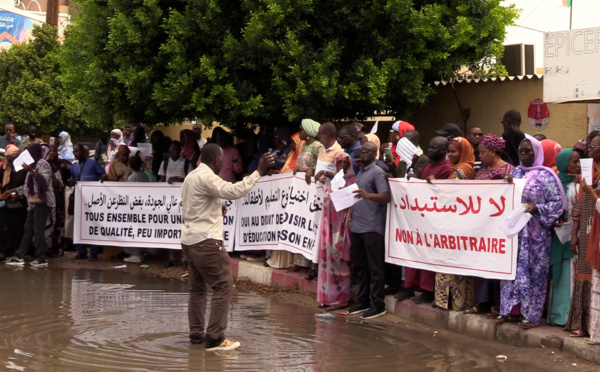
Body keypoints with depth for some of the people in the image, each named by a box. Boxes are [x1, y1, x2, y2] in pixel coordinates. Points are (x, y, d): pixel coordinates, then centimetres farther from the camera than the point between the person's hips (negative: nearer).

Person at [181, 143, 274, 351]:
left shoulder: (191, 177, 18)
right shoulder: (206, 177, -14)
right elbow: (233, 191, -28)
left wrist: (216, 208, 22)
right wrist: (258, 172, -26)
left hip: (189, 240, 10)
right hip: (205, 240, -10)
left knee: (197, 287, 15)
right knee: (223, 286, -7)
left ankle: (196, 334, 17)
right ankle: (215, 338, -10)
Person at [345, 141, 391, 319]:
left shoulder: (377, 172, -5)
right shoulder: (360, 173, 19)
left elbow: (386, 196, -17)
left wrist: (367, 195, -31)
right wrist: (351, 213, 13)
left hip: (372, 228, -8)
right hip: (356, 227, 8)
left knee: (375, 268, -3)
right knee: (360, 266, 12)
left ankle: (378, 304, 1)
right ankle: (362, 301, 20)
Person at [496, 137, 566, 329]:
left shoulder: (546, 175, -6)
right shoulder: (515, 172, 11)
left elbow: (558, 203, -10)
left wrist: (536, 209, -21)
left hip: (535, 232, -5)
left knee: (533, 271, 0)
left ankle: (532, 315, 8)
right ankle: (507, 310, 16)